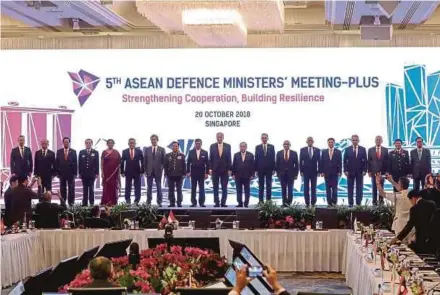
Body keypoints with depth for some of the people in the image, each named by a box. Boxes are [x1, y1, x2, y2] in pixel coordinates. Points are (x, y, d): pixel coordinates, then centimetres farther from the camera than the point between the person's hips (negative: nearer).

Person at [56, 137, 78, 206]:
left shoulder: (73, 151, 2)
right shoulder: (59, 151, 6)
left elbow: (75, 163, 1)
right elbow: (57, 163, 5)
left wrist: (75, 173, -4)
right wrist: (57, 173, -1)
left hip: (71, 174, -1)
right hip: (62, 174, 1)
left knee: (71, 189, 1)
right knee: (62, 189, 5)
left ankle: (71, 203, 6)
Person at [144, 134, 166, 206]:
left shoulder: (162, 149, 3)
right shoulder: (147, 149, 7)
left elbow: (164, 160, 3)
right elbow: (145, 160, 7)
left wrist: (162, 169, -5)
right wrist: (145, 170, 1)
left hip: (158, 171, -1)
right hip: (149, 171, 1)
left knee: (159, 187, 2)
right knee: (149, 187, 4)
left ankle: (159, 202, 6)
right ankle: (148, 202, 8)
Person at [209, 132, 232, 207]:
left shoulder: (227, 146, 2)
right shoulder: (212, 146, 3)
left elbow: (229, 158, 2)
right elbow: (210, 158, 3)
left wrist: (229, 169, -4)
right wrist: (210, 169, -4)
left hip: (225, 170, 0)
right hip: (215, 170, 0)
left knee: (224, 188, 1)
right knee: (215, 188, 2)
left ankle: (223, 202, 5)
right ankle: (217, 202, 6)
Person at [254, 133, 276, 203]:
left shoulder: (271, 147, 5)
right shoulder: (257, 147, 4)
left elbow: (273, 158, 3)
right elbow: (256, 159, 2)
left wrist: (273, 169, -3)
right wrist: (256, 170, -3)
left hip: (269, 169, 0)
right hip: (260, 169, 0)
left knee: (269, 185, 3)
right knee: (261, 186, 3)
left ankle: (268, 200, 6)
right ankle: (261, 200, 5)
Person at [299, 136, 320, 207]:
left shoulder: (317, 150, 4)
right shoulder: (302, 150, 3)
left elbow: (319, 161, 4)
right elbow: (301, 161, 3)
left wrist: (319, 171, -2)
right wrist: (301, 171, -3)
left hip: (314, 172, 0)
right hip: (306, 172, 0)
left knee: (313, 188, 2)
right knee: (306, 188, 1)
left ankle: (313, 203, 6)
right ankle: (307, 203, 4)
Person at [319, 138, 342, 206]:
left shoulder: (338, 152, 4)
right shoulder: (324, 152, 8)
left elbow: (340, 163, 1)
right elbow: (321, 162, 6)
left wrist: (339, 172, -7)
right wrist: (321, 172, -2)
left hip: (335, 173, -1)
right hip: (326, 173, 1)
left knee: (334, 188, -4)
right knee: (328, 188, 2)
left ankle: (334, 201, -1)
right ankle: (329, 202, 3)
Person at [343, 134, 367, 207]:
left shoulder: (363, 149, 4)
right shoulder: (347, 149, 3)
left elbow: (365, 161, 3)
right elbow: (345, 161, 3)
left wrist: (364, 170, -5)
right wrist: (345, 170, -6)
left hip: (360, 172, 0)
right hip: (350, 172, 0)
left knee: (359, 189, 2)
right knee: (350, 189, 2)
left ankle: (358, 203, 6)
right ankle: (350, 203, 6)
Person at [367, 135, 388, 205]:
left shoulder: (385, 150, 4)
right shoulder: (370, 150, 4)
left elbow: (387, 161, 4)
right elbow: (368, 161, 5)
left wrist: (386, 171, -2)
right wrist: (369, 171, -2)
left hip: (382, 171, 0)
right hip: (373, 172, 0)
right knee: (374, 188, 3)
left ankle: (381, 201, 10)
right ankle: (374, 201, 8)